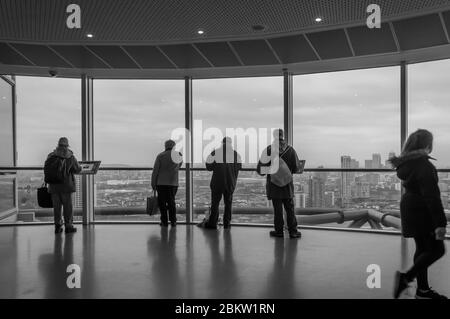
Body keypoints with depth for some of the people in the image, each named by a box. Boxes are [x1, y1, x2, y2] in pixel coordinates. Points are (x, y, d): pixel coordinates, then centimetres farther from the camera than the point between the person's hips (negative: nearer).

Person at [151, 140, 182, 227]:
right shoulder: (179, 155, 2)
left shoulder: (160, 156, -6)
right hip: (173, 183, 3)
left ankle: (164, 222, 5)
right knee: (171, 201, 12)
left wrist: (153, 184, 0)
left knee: (162, 202, 5)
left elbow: (155, 171, -6)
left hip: (161, 183, -3)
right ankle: (173, 221, 9)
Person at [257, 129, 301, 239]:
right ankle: (293, 231, 9)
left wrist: (263, 172, 17)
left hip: (273, 184, -1)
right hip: (288, 184, 1)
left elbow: (260, 169, -6)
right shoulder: (290, 150, -3)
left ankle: (279, 231, 9)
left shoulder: (268, 150, -8)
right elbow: (297, 168, 0)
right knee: (290, 208, 8)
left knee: (277, 208, 5)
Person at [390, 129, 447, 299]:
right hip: (421, 212, -9)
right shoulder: (424, 166, -22)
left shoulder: (407, 163, 5)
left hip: (410, 209, 9)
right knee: (437, 249, 0)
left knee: (423, 249, 16)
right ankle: (406, 277, -8)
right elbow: (432, 196, -25)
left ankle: (423, 289, 23)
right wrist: (439, 223, -25)